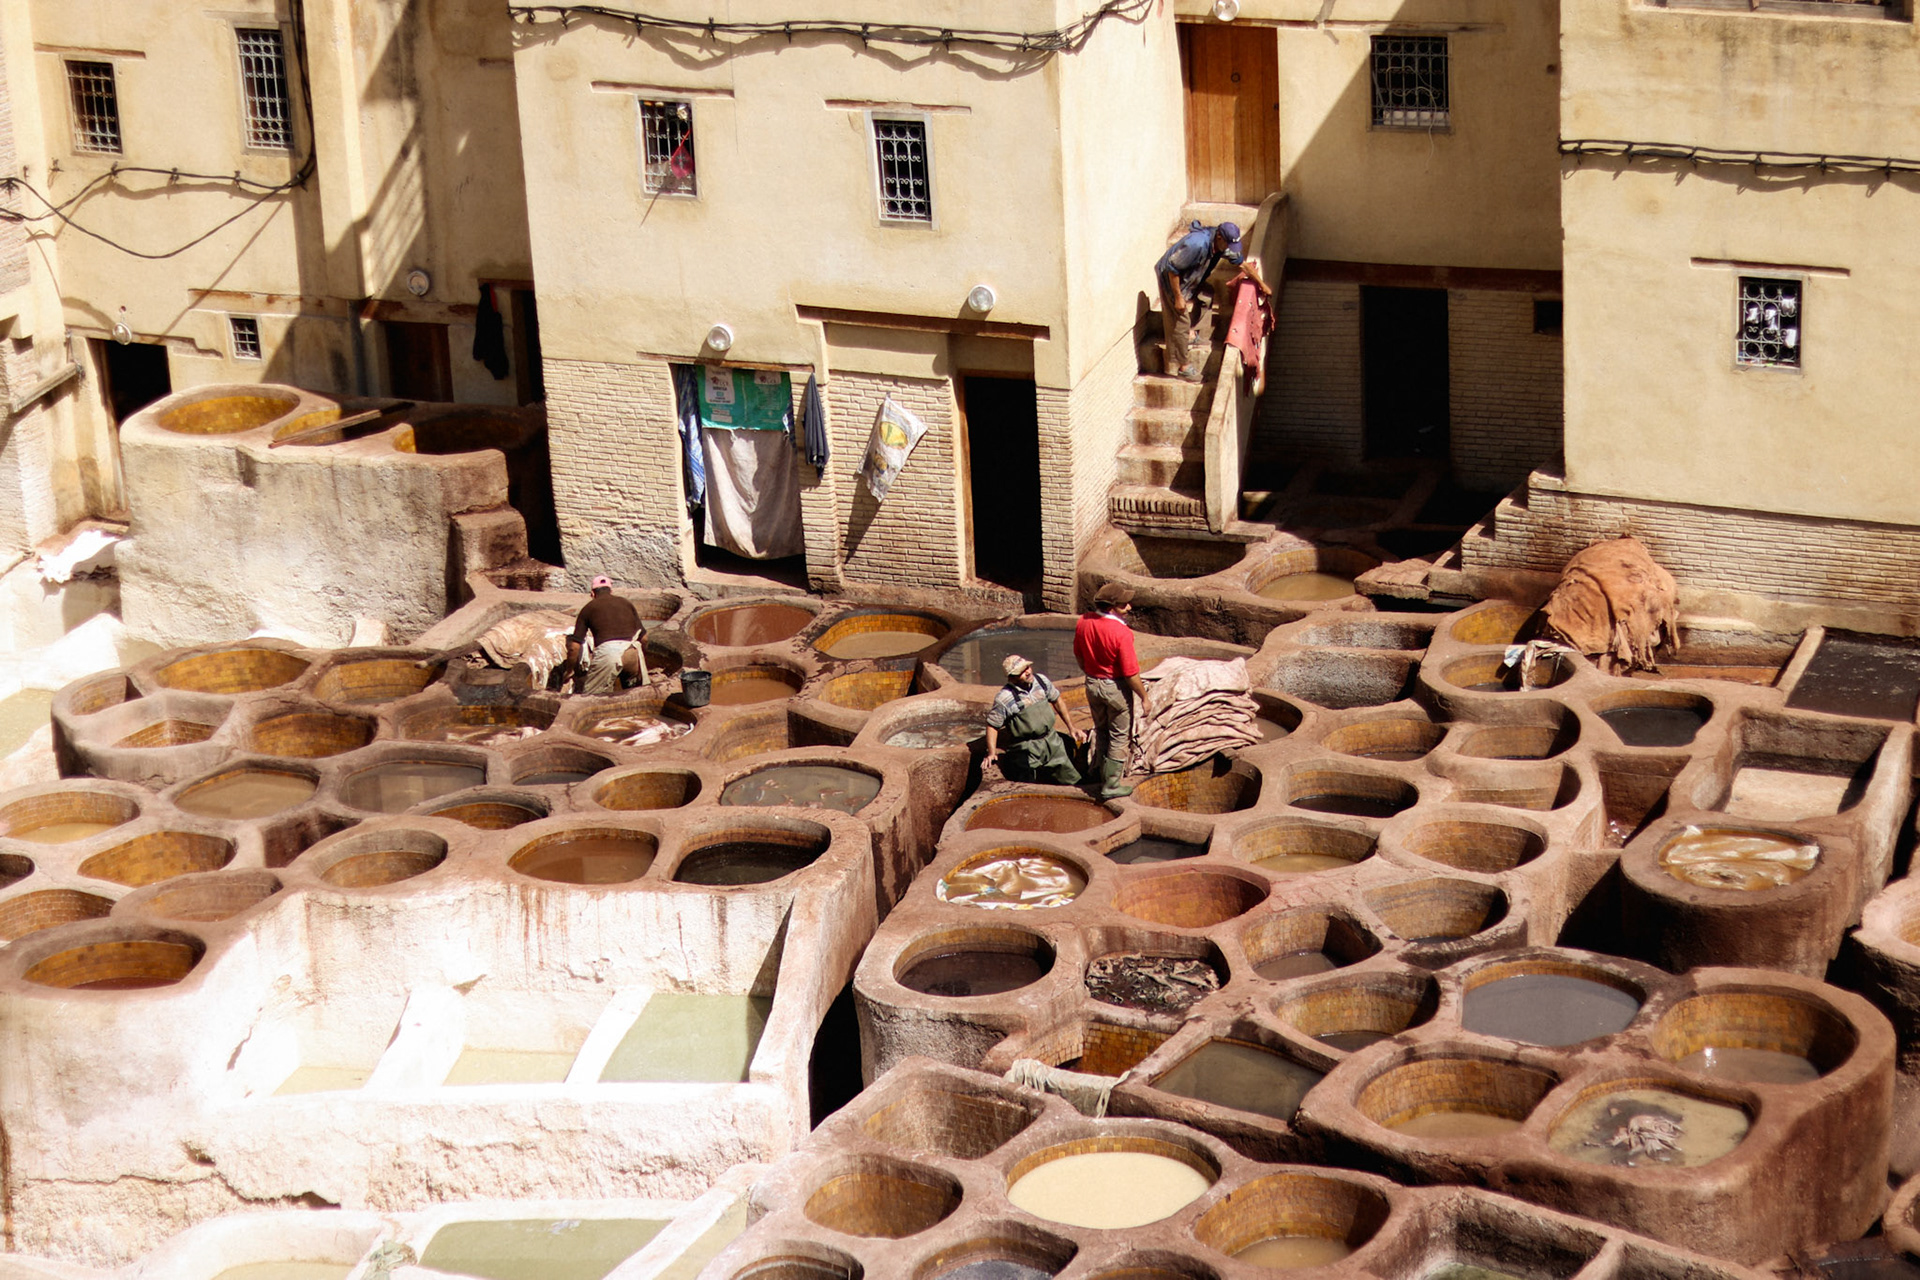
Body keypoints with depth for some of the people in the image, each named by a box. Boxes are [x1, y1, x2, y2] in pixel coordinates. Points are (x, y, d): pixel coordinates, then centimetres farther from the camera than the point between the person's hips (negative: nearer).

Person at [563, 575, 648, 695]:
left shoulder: (588, 608, 19)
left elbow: (574, 646, 15)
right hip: (632, 651, 3)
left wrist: (570, 671, 30)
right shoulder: (627, 604, 26)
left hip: (606, 650, -3)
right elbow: (644, 637, 23)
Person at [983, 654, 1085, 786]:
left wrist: (1071, 728, 16)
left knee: (1071, 781, 9)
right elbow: (992, 725, -9)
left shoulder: (1041, 681, -1)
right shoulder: (1004, 698, -17)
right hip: (1026, 749, -5)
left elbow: (1057, 702, 14)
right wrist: (991, 753, -16)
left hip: (1052, 741, 5)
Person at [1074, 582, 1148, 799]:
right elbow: (1130, 673, -22)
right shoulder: (1121, 632, -27)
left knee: (1101, 730, 26)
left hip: (1092, 683, 6)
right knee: (1119, 737, 9)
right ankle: (1110, 785, 14)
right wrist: (1144, 697, -9)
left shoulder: (1084, 622, -8)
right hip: (1115, 687, -6)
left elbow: (1078, 654, 8)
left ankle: (1100, 771, 42)